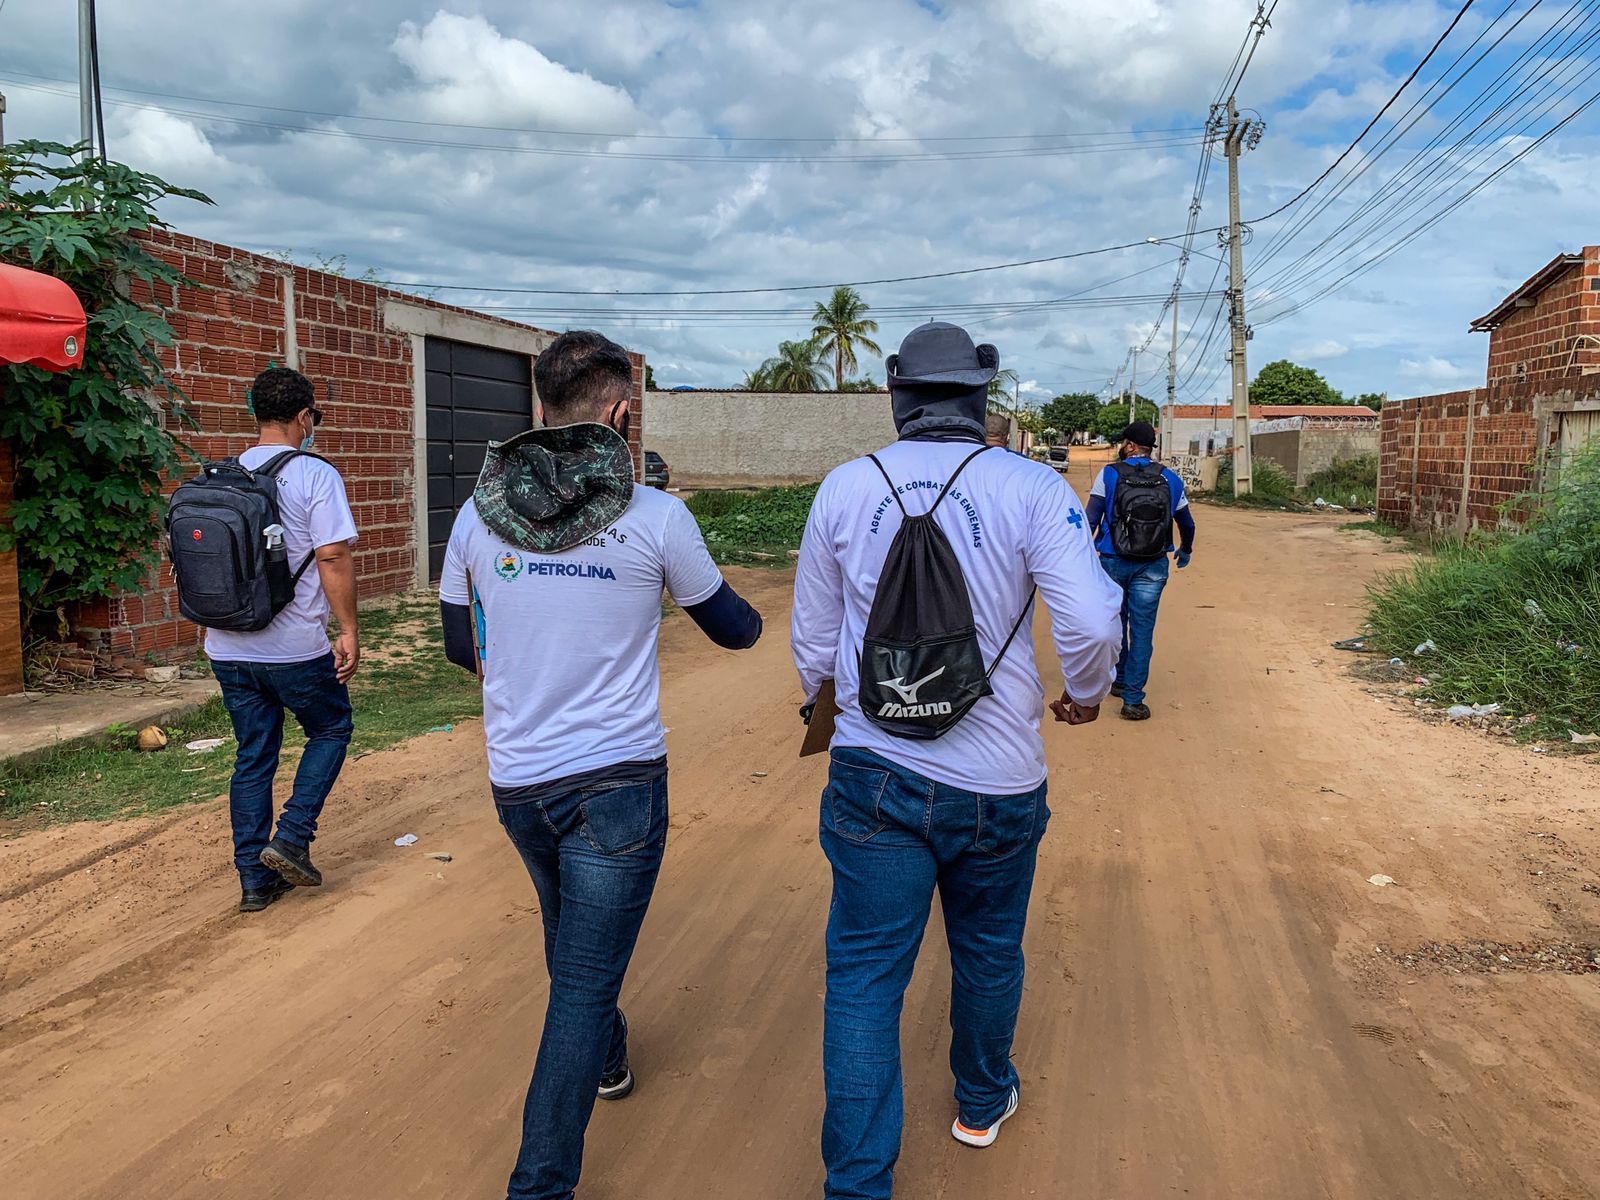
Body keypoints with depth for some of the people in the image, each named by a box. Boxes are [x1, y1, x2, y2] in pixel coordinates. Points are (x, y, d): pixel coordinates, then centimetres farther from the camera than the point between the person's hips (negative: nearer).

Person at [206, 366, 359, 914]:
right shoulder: (314, 474, -11)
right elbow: (333, 557, -17)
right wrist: (349, 631, -10)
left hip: (228, 649, 6)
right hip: (296, 649, -5)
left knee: (253, 757, 14)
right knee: (331, 729, 18)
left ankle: (255, 879, 20)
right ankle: (292, 838, 6)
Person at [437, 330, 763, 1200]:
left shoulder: (479, 512, -4)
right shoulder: (655, 516, -12)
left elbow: (460, 645, 10)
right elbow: (731, 628, 4)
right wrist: (755, 619, 27)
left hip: (516, 782, 5)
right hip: (618, 779, -5)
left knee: (570, 938, 30)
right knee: (583, 983, 6)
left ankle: (606, 1057, 54)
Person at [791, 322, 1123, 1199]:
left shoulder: (844, 488, -1)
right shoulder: (1030, 487, -8)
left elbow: (811, 641, 6)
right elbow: (1091, 620, -17)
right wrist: (1085, 693, 5)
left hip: (873, 774, 0)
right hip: (998, 780, 0)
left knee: (864, 974, 9)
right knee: (988, 950, 23)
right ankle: (982, 1102, 46)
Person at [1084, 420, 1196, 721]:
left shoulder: (1109, 474, -3)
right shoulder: (1170, 479, 5)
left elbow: (1091, 520, -10)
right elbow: (1187, 523, 16)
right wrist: (1185, 550, 34)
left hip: (1113, 561, -1)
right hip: (1152, 567, 1)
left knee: (1115, 624, 18)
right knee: (1142, 631, 1)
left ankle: (1119, 681, 32)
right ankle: (1133, 700, -1)